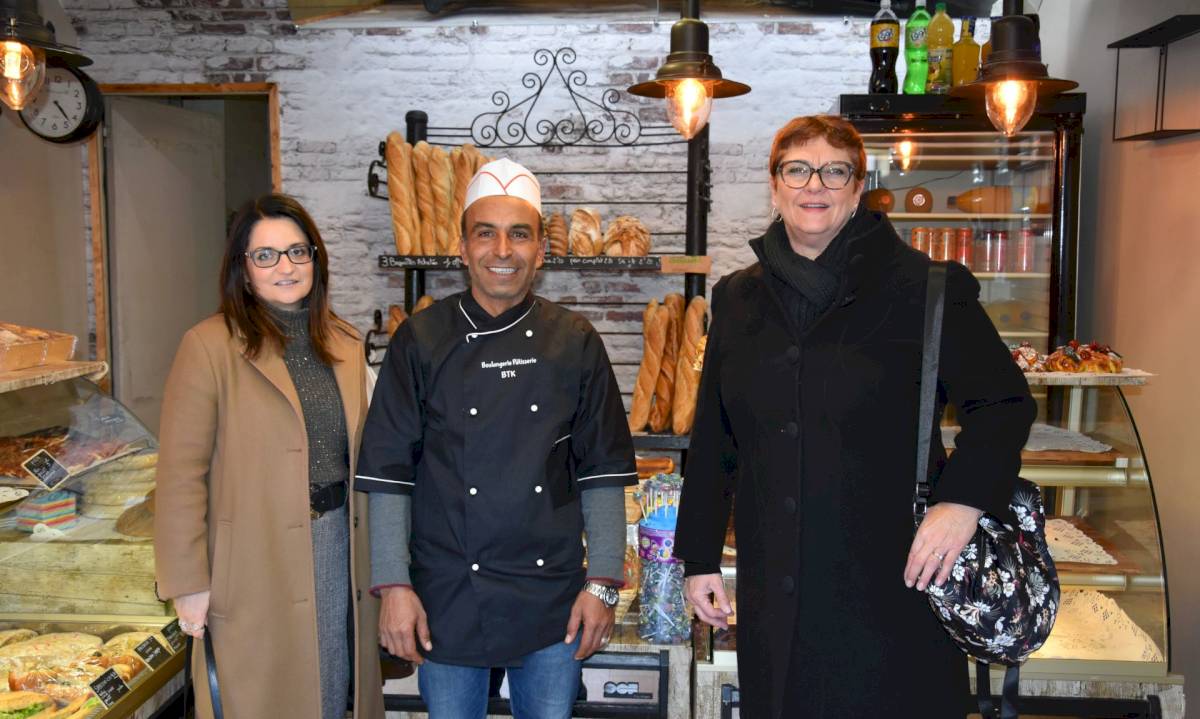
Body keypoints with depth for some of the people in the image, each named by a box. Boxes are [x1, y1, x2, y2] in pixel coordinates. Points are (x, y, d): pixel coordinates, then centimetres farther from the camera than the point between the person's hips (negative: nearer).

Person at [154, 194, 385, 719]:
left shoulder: (345, 345, 6)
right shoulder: (209, 346, -11)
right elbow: (181, 473, -11)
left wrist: (364, 547, 10)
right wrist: (188, 583, -11)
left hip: (339, 544, 5)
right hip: (254, 559, -5)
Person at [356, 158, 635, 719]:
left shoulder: (574, 342, -1)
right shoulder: (421, 341, -4)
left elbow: (603, 471, 2)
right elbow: (388, 472, -2)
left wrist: (603, 582, -1)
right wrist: (394, 586, -5)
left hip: (552, 598, 1)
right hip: (446, 599, -1)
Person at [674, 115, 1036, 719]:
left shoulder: (923, 288, -4)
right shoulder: (739, 298, 8)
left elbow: (1004, 402, -1)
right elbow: (712, 440, 12)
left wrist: (964, 500, -17)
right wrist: (700, 556, 11)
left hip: (892, 582, -3)